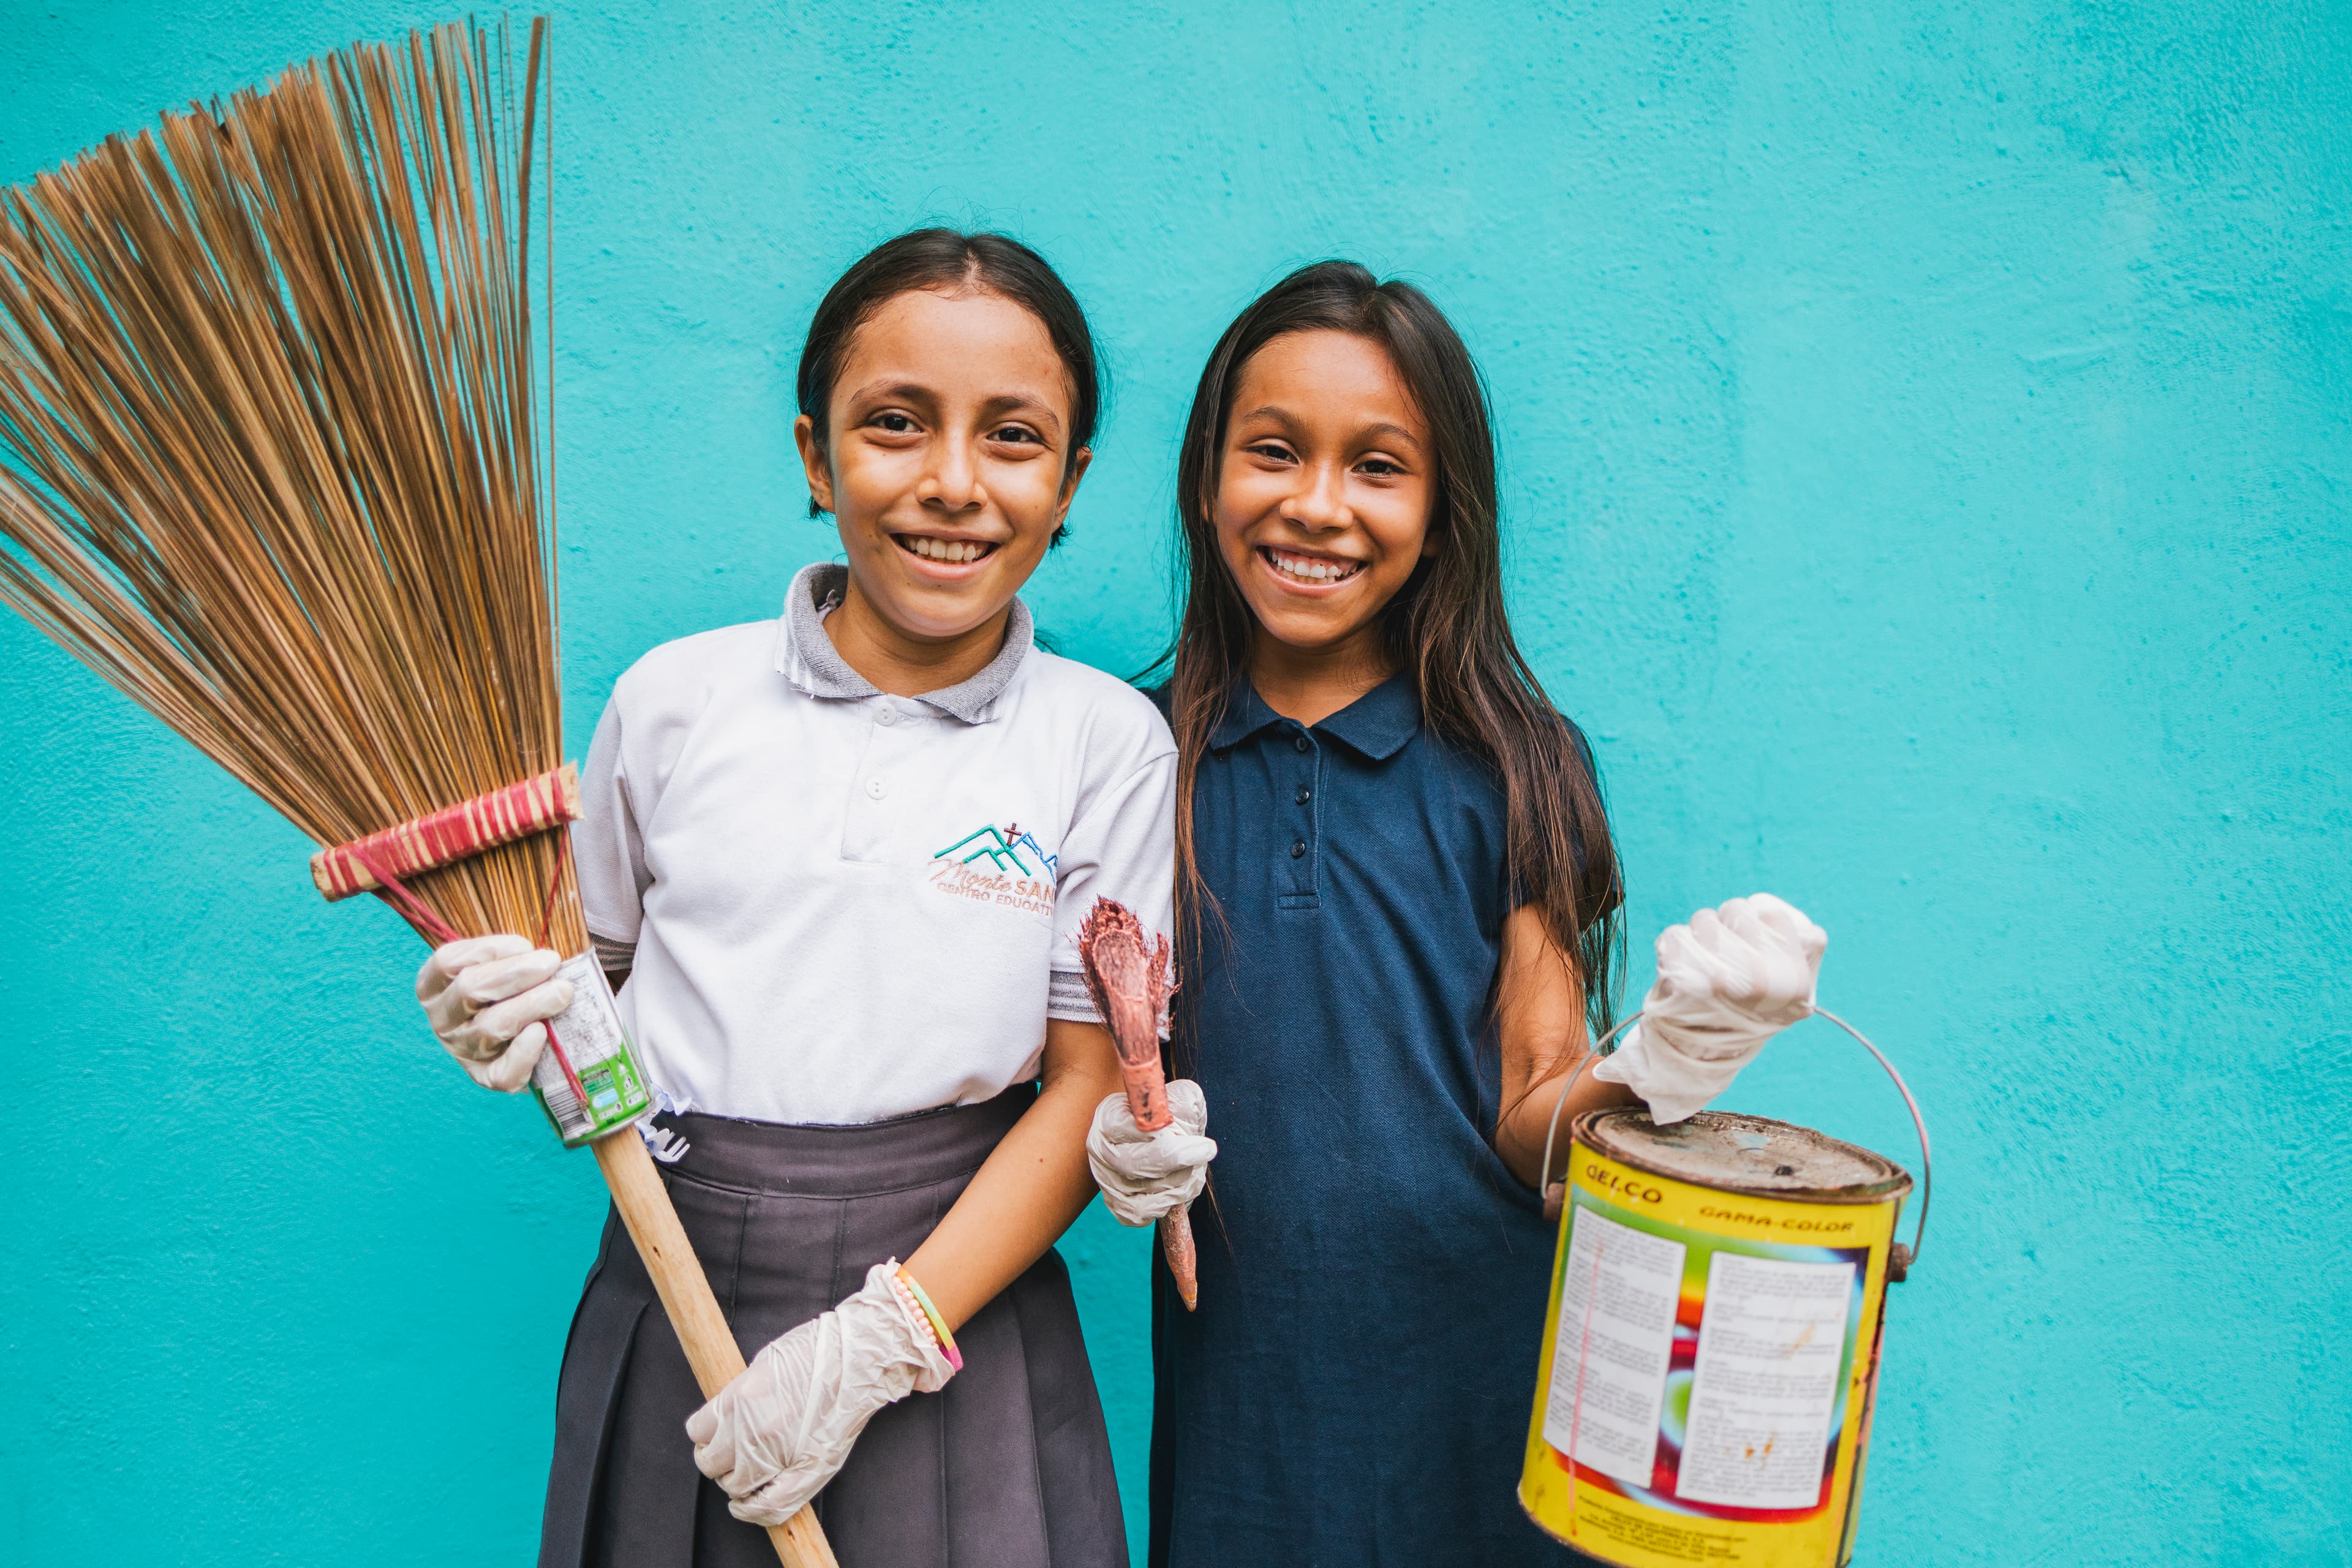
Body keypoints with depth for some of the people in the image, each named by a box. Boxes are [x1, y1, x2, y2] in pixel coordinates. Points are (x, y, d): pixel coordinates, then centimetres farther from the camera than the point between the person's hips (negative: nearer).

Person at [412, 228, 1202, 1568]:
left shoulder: (1110, 742, -5)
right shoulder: (674, 695, -1)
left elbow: (1088, 1085, -7)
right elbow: (603, 972, 11)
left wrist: (880, 1339, -14)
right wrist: (535, 1026, -11)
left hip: (955, 1298, -1)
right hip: (669, 1294, 2)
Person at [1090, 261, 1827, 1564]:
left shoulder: (1514, 768, -6)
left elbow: (1528, 1128, -7)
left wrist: (1659, 1068, -25)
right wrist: (1120, 1139, -13)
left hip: (1474, 1392, 0)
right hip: (1232, 1384, 1)